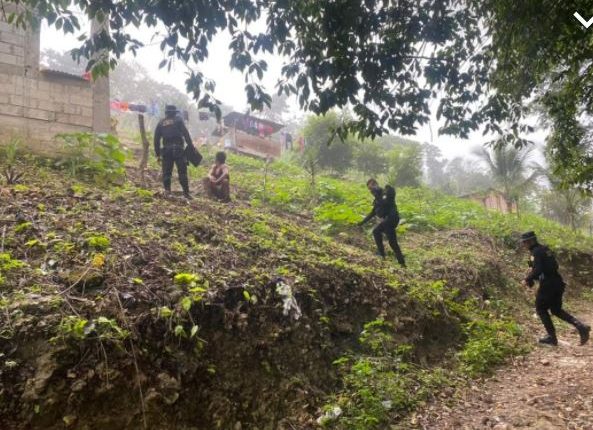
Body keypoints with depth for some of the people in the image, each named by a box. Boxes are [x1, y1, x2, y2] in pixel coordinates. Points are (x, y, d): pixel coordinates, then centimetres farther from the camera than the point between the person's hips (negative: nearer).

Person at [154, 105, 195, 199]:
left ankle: (167, 191, 0)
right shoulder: (178, 120, 6)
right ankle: (186, 193, -4)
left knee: (166, 172, 8)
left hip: (166, 150, 3)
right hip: (178, 149, -3)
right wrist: (191, 146, -7)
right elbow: (185, 134, -6)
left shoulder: (161, 123, 16)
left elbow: (156, 139, 14)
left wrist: (158, 154, 17)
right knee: (182, 172, -2)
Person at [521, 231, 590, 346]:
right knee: (556, 310, 19)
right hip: (557, 283, 9)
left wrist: (527, 279, -11)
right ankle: (580, 326, 2)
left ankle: (552, 337, 11)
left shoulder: (536, 252, -14)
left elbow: (537, 270, -24)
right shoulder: (545, 249, 15)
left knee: (541, 309, 8)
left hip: (547, 284, -9)